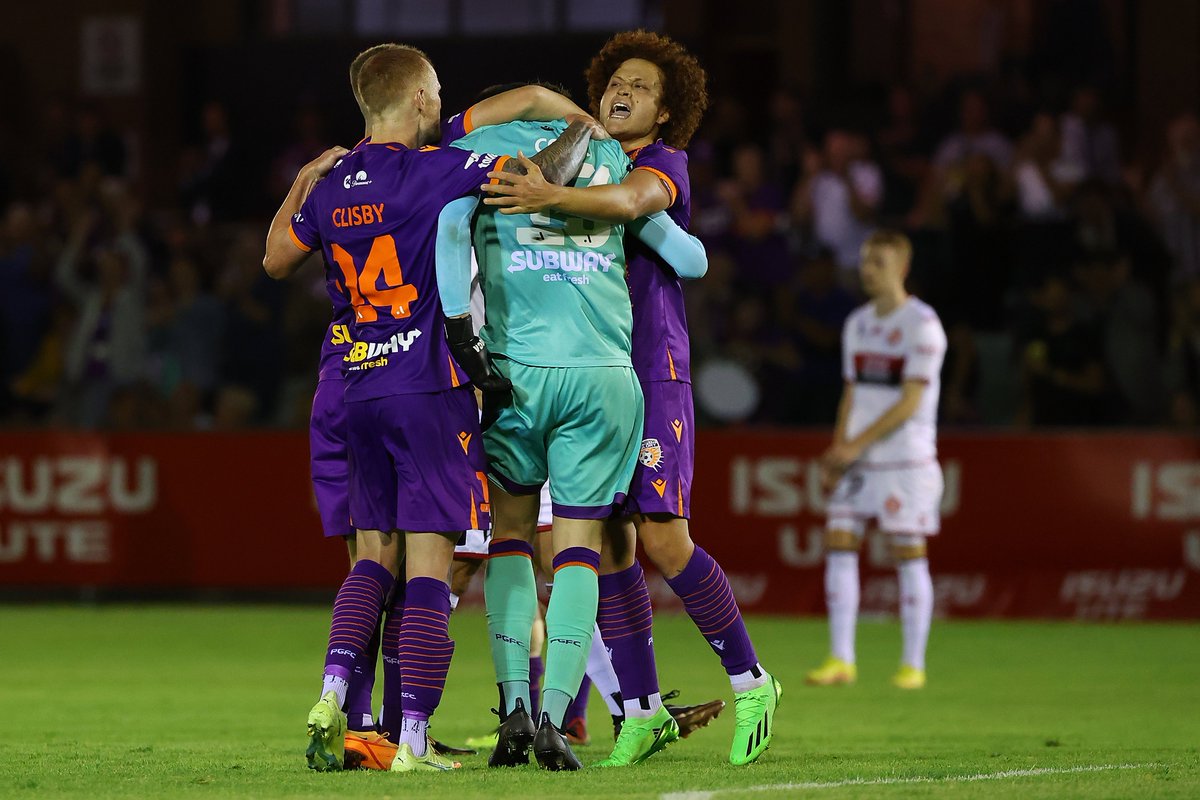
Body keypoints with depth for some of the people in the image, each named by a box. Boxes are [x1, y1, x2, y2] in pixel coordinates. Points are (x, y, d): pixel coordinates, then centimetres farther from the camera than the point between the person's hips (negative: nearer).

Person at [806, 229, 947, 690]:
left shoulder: (922, 325, -9)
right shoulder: (858, 324, 13)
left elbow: (911, 401, -14)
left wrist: (857, 444, -18)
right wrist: (836, 450, 5)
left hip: (906, 458, -7)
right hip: (858, 460, 7)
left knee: (909, 553, -4)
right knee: (838, 542, -2)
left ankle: (913, 664, 2)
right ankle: (840, 660, 1)